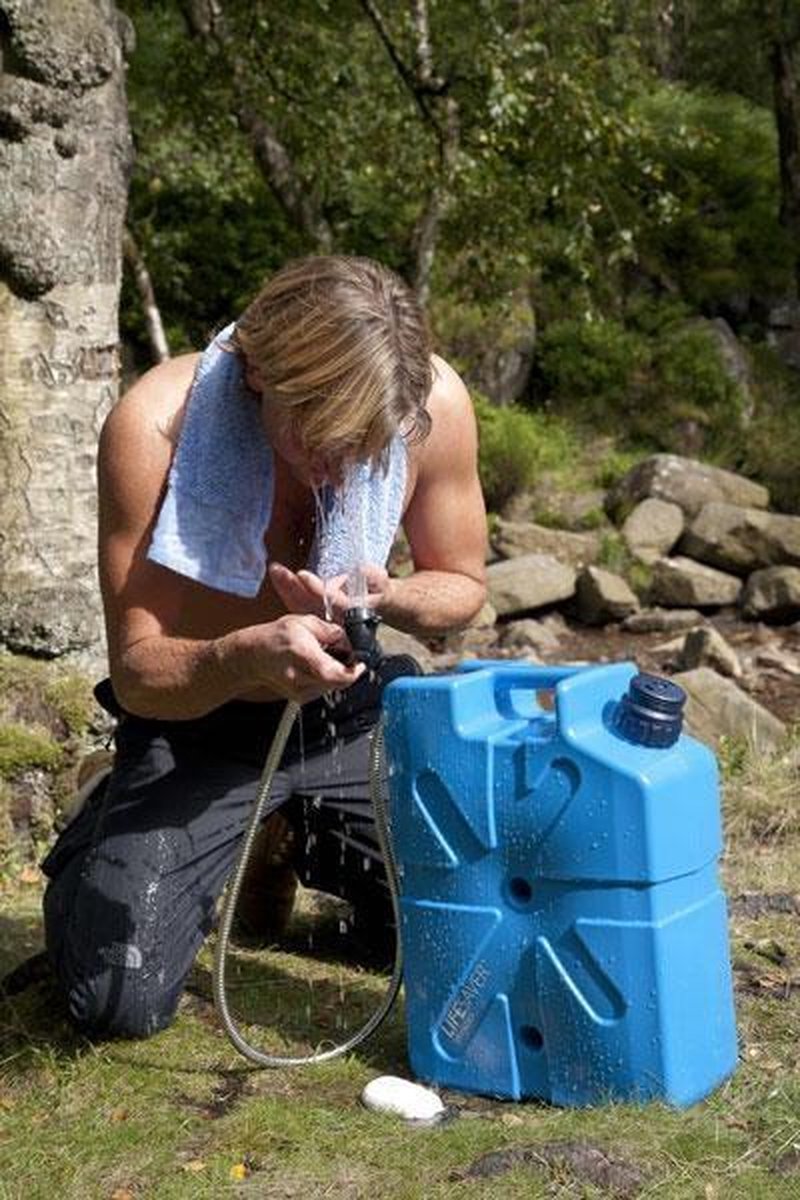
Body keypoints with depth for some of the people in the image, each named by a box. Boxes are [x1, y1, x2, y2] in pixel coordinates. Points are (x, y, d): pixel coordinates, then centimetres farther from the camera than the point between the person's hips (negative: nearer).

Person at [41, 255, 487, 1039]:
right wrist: (245, 657, -46)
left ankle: (318, 851, 27)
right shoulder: (155, 423, -29)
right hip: (197, 722, -3)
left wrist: (383, 597, -27)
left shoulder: (435, 402, -21)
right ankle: (97, 860, 20)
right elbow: (136, 673, -23)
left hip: (350, 715, 3)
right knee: (118, 999, -16)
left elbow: (461, 584, -3)